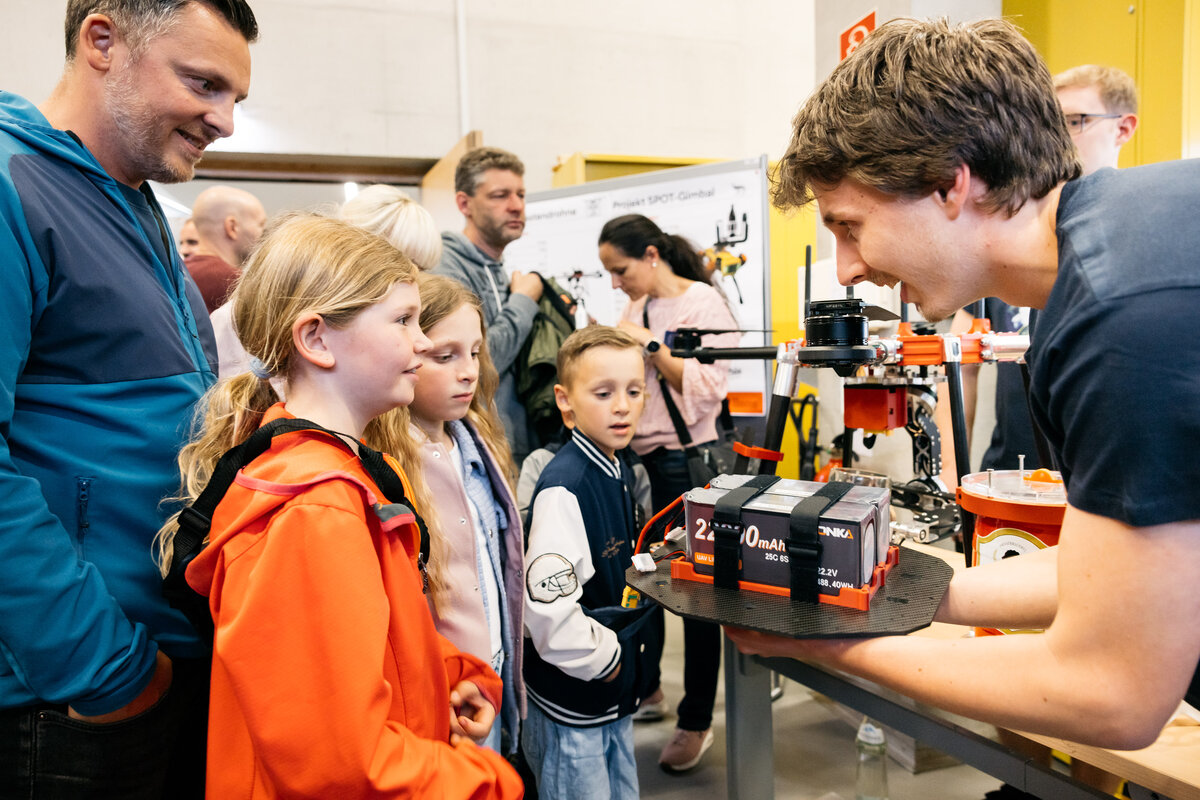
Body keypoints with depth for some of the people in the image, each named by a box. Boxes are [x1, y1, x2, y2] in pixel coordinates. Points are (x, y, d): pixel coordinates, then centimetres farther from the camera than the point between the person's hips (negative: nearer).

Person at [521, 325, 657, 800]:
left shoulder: (618, 472, 4)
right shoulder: (564, 488, -25)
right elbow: (548, 605, -32)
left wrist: (627, 649, 10)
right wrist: (604, 658, -18)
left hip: (615, 690, 8)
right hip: (572, 701, -8)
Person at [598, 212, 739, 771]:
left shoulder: (703, 303, -8)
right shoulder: (636, 307, 13)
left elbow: (706, 387, -18)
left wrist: (649, 345, -18)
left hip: (685, 459, -7)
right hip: (635, 457, 7)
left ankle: (697, 720, 16)